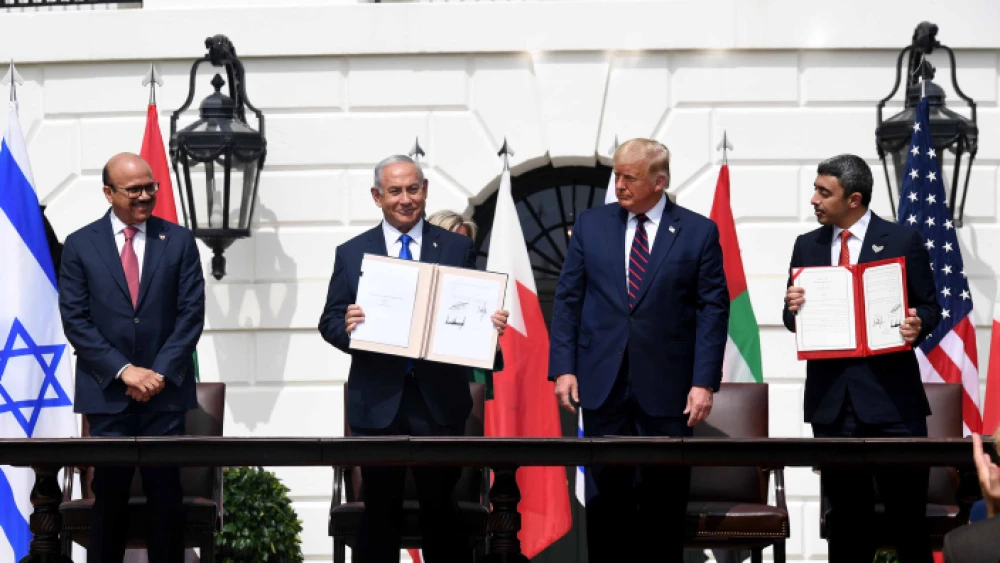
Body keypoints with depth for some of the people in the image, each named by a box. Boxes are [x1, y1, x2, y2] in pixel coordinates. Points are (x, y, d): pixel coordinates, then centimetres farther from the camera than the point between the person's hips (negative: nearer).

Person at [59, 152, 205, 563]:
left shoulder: (179, 241, 5)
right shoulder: (80, 245, 3)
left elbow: (191, 313, 1)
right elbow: (75, 320, -2)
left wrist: (160, 372, -9)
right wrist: (124, 371, -11)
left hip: (165, 390, 1)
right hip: (107, 391, 0)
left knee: (166, 495, 2)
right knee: (110, 495, 3)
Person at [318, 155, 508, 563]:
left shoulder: (458, 249, 6)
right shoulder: (351, 254, 6)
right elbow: (330, 321, 4)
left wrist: (491, 325, -15)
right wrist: (346, 326, -18)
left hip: (440, 402, 0)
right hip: (378, 403, 0)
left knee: (442, 510, 5)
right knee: (380, 514, 7)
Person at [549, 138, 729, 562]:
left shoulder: (699, 232, 0)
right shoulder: (590, 225, 7)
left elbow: (713, 309, -2)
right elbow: (567, 299, 7)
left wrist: (705, 382, -9)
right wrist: (563, 368, -2)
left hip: (667, 385, -2)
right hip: (603, 382, 2)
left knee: (665, 495, 5)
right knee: (608, 492, 4)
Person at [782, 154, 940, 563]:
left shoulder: (903, 241, 0)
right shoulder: (807, 246, 11)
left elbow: (929, 306, 3)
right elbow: (795, 319, 13)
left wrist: (918, 324, -19)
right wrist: (794, 309, -10)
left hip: (890, 394, -3)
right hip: (831, 397, 3)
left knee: (907, 513, -2)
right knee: (847, 513, 10)